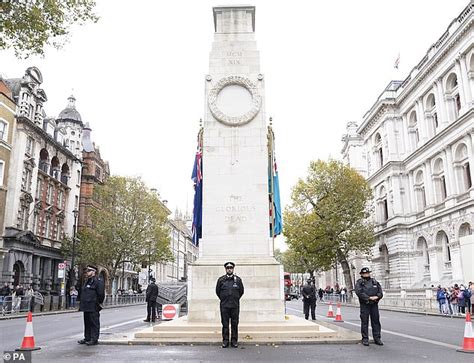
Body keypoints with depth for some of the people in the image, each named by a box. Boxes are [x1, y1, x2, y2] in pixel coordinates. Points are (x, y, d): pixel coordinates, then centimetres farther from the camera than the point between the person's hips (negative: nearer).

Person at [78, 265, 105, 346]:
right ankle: (87, 338, 24)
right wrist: (82, 304, 19)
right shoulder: (87, 281, 17)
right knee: (87, 323, 15)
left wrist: (99, 303, -10)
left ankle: (94, 339, 2)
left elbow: (101, 294, -15)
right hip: (86, 307, 9)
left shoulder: (97, 281, -12)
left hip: (93, 308, -9)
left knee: (94, 323, -2)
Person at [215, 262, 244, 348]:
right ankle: (225, 340, 11)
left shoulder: (238, 279, 3)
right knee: (225, 324, 3)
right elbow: (217, 291, 12)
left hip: (235, 305, 0)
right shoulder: (221, 279, 3)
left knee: (235, 324, 3)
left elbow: (241, 291, 13)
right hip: (224, 305, 0)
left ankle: (234, 341, 11)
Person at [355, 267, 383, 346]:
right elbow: (359, 293, -14)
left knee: (376, 321, 6)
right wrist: (369, 298, -19)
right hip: (364, 305, -4)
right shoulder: (359, 283, 1)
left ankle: (377, 338, 15)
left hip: (374, 304, 4)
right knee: (364, 322, 0)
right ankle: (365, 339, 7)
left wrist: (377, 297, -13)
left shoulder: (374, 281, 13)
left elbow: (380, 292, 7)